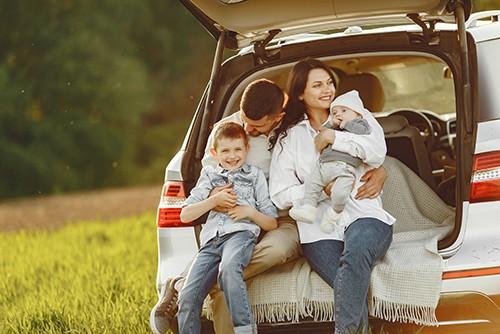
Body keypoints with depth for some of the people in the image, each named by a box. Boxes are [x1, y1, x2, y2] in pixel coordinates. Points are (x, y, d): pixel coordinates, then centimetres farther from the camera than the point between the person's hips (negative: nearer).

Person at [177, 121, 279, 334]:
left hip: (241, 233, -3)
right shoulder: (209, 176, 27)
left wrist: (250, 212, 0)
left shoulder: (255, 175, 22)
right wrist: (215, 200, 5)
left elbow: (273, 224, 19)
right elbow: (185, 216, 17)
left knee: (229, 267, -40)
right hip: (210, 241, 3)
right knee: (187, 298, -19)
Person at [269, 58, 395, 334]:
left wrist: (331, 137, -1)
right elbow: (280, 194, 8)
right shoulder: (289, 137, 19)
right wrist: (323, 189, -6)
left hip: (365, 217, -1)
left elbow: (377, 151, -2)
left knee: (356, 248, -39)